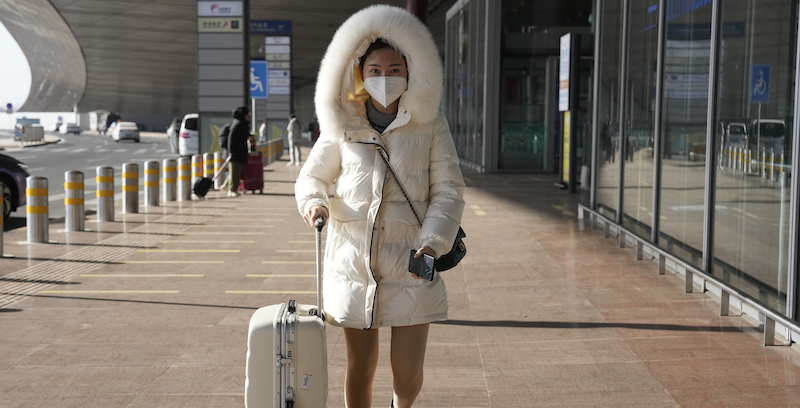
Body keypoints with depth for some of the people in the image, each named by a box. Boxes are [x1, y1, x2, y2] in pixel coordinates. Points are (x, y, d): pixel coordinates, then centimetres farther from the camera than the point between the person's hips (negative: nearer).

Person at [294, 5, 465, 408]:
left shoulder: (430, 125, 1)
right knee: (360, 368, 8)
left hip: (410, 265, -1)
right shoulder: (343, 126, 5)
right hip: (353, 262, 1)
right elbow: (312, 176, 15)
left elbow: (448, 190, 1)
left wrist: (432, 241, -13)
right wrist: (313, 202, -8)